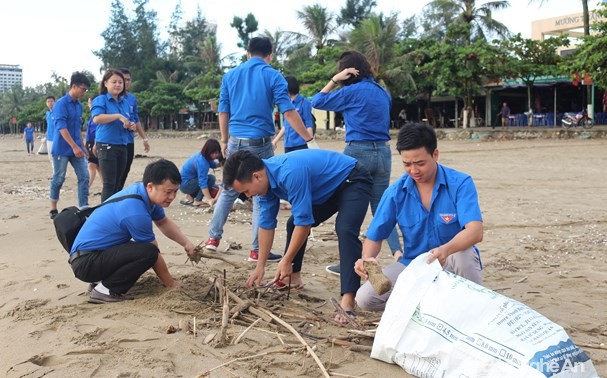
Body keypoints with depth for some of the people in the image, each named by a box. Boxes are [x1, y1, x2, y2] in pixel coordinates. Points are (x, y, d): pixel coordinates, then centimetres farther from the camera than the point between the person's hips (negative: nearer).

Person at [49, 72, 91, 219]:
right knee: (59, 178, 1)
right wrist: (74, 146, -25)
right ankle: (53, 209, 16)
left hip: (76, 148, 7)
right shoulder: (61, 104, -12)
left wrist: (82, 146, 19)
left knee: (84, 176, -2)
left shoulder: (79, 105, 10)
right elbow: (61, 127, -20)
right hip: (62, 149, -7)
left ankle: (84, 208, 1)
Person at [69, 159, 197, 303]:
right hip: (86, 262, -10)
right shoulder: (136, 213, -26)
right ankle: (104, 290, -10)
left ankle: (100, 281, 12)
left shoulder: (141, 191, 0)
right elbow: (153, 254, -13)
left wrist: (187, 244, 3)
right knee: (148, 252, -25)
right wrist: (171, 284, 0)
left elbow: (164, 223, 17)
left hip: (92, 253, 10)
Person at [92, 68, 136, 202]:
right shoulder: (100, 100, -4)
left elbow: (129, 123, 23)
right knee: (109, 183, -8)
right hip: (106, 146, -6)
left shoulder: (125, 103, 14)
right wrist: (118, 116, -25)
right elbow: (96, 118, -22)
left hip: (122, 147, 6)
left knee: (117, 183, 10)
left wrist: (131, 126, 0)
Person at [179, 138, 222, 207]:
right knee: (211, 179, -23)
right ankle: (197, 201, -16)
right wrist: (209, 200, -40)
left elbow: (213, 164, 13)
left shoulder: (201, 155, -4)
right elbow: (202, 183, -36)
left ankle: (190, 196, 12)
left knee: (215, 189, 13)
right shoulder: (202, 162, -30)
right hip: (185, 184, -9)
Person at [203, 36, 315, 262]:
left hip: (235, 142, 4)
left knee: (228, 191, 19)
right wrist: (309, 140, -6)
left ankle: (213, 238, 20)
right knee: (261, 196, 3)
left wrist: (224, 141, 20)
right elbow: (289, 112, -9)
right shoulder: (273, 76, -3)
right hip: (259, 144, -4)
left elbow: (223, 111, 10)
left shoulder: (230, 76, 9)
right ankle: (257, 250, 7)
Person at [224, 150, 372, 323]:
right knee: (293, 224, 12)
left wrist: (286, 261, -21)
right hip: (328, 188, 9)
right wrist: (260, 267, 3)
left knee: (345, 230, -30)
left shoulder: (290, 173, -36)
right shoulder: (266, 178, -7)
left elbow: (304, 221, -31)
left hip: (353, 181, -9)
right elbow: (266, 224, 1)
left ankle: (348, 301, -34)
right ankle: (293, 278, 28)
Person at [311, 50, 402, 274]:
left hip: (358, 152, -6)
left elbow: (317, 102, -1)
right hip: (383, 152, 6)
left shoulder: (353, 91, -7)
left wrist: (334, 80, 1)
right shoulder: (383, 93, 13)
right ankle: (398, 253, -1)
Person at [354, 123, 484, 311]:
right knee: (365, 299, -17)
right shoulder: (396, 192, -6)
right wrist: (367, 259, -26)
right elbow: (374, 237, -2)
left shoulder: (460, 183, -15)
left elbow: (475, 231, -28)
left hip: (453, 263, -2)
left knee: (464, 254, -38)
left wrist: (446, 250, -49)